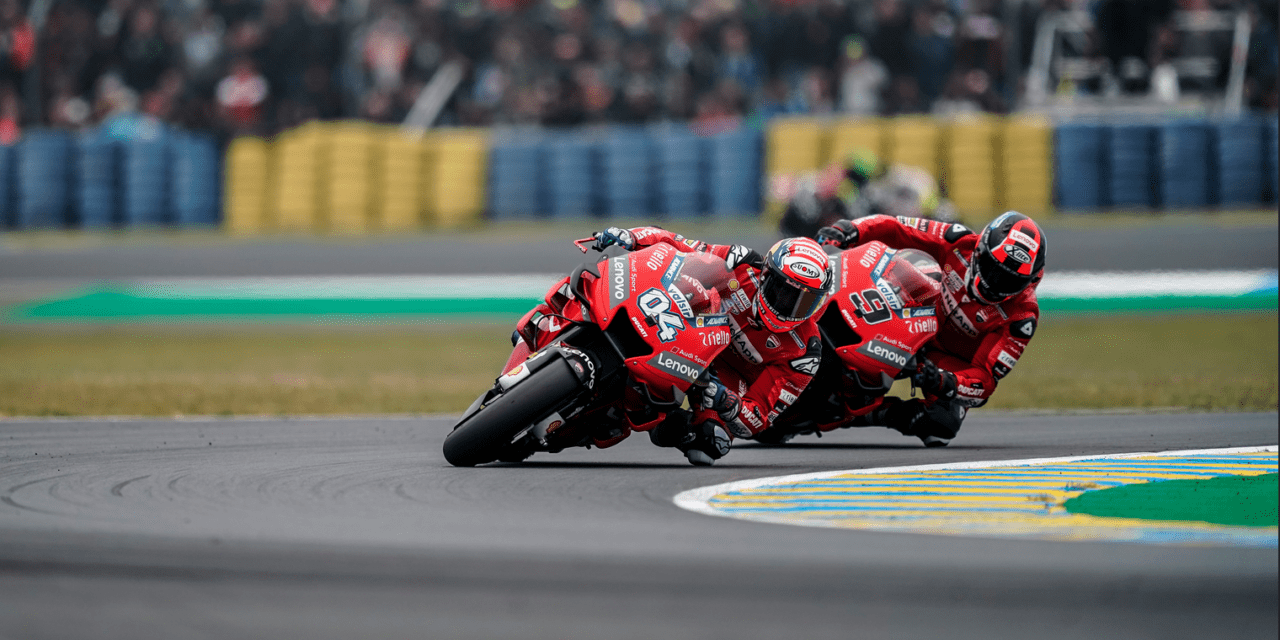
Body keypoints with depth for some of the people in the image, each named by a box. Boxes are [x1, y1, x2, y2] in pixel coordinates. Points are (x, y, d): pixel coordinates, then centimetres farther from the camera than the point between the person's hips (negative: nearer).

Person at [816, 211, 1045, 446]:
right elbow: (896, 229, -18)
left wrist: (944, 383, -48)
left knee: (941, 423, -33)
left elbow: (985, 380, -29)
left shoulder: (1021, 318, -28)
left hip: (957, 364, -4)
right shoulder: (960, 244, -21)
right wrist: (849, 230, -36)